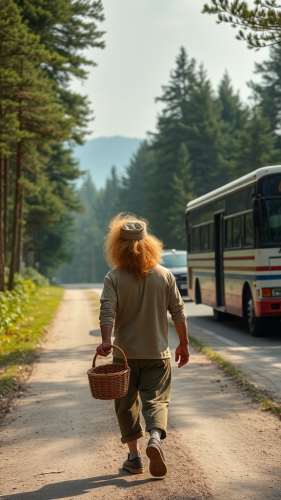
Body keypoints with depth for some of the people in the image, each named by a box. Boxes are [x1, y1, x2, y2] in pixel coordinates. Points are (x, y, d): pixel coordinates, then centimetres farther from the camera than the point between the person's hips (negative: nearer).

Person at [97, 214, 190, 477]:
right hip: (157, 352, 1)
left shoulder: (114, 278, -7)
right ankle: (155, 437, -24)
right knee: (156, 398, 4)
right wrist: (183, 343, 11)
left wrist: (106, 340, -26)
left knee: (127, 404, 12)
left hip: (125, 353, -1)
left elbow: (107, 310, -19)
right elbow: (178, 312, 2)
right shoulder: (165, 275, -1)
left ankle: (134, 456, 16)